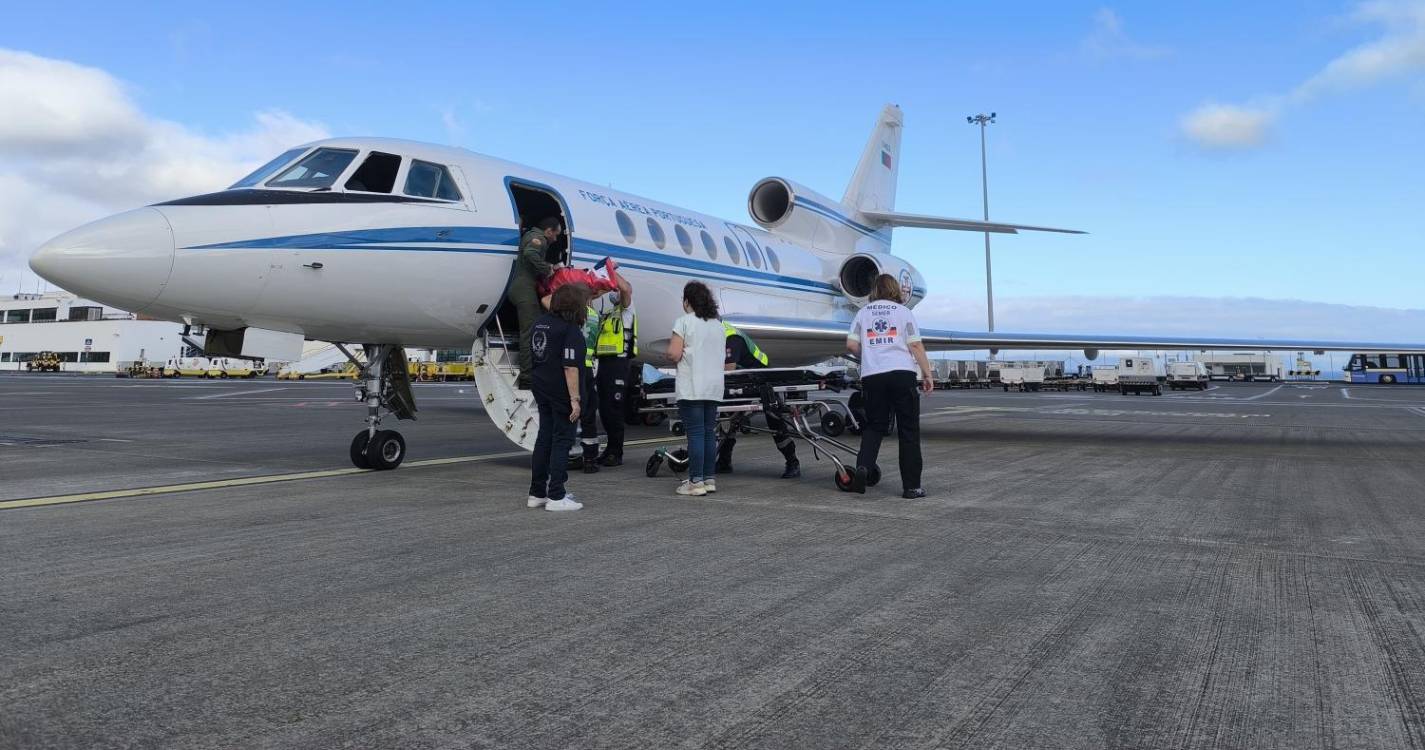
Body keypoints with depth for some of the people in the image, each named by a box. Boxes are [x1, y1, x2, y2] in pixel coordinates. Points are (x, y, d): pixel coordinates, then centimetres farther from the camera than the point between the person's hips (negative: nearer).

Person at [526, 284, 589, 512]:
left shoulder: (539, 324, 9)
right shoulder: (571, 331, -17)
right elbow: (570, 368, -22)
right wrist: (575, 399, -22)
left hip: (540, 388, 8)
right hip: (561, 392, -8)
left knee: (544, 438, 15)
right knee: (562, 440, -1)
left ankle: (537, 493, 20)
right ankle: (556, 497, 0)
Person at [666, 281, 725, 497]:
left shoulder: (684, 322, -8)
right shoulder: (717, 324, 14)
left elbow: (673, 354, -13)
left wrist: (676, 351, 8)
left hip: (691, 387, -6)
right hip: (714, 386, 6)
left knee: (695, 433, -5)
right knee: (710, 433, 10)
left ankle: (696, 481, -5)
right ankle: (710, 479, 14)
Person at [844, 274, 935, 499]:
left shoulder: (863, 312, 12)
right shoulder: (903, 311, 5)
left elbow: (851, 345, 5)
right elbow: (916, 346, -1)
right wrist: (927, 374, 4)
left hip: (872, 376, 3)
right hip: (901, 373, -2)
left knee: (875, 426, 15)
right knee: (908, 431, 4)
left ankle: (863, 466, -9)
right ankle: (911, 486, 6)